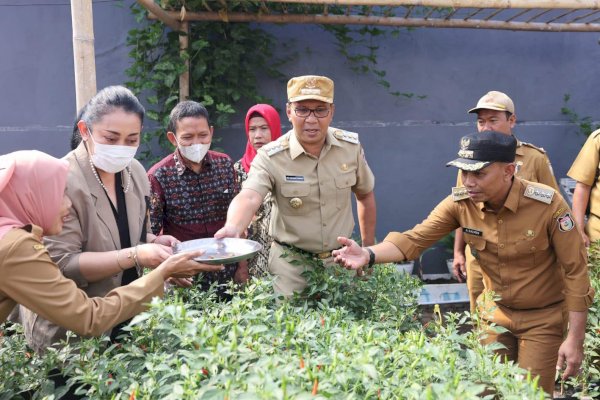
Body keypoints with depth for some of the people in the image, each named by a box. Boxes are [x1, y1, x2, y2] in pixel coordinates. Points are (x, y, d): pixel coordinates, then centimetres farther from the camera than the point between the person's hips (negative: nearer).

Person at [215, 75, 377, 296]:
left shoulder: (351, 146, -7)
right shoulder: (270, 157, -18)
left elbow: (365, 195, 7)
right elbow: (249, 197, -35)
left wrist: (369, 248, 11)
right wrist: (232, 228, -57)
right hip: (292, 267, -3)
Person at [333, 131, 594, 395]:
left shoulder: (548, 204, -25)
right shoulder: (460, 203, -16)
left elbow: (575, 271, -17)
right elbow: (416, 238, -20)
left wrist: (575, 340, -16)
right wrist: (368, 255, -39)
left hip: (543, 317, -3)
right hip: (496, 312, 3)